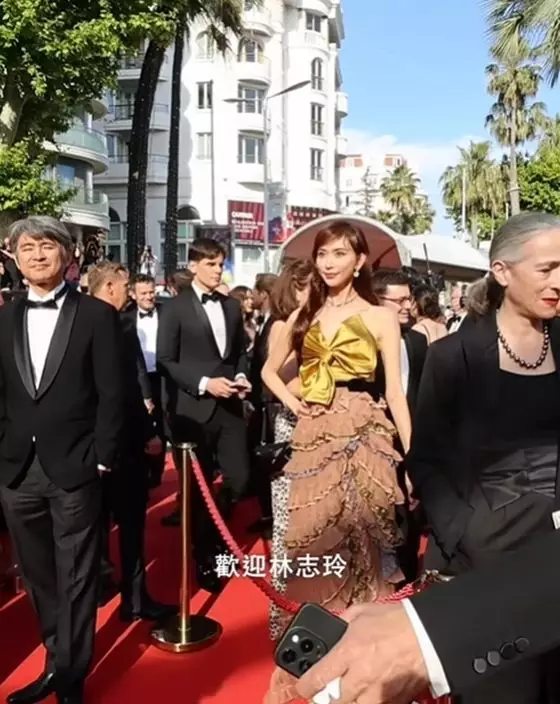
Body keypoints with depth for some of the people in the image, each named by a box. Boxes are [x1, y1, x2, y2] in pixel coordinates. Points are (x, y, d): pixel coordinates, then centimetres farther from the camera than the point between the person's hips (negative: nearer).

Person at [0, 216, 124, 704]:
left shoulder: (97, 315, -4)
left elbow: (111, 395, -7)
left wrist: (101, 460, -11)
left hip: (74, 468, -4)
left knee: (76, 578, 8)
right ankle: (57, 664, 35)